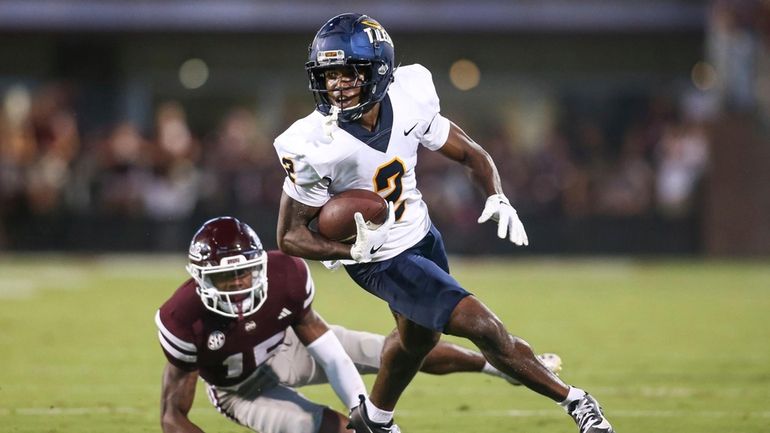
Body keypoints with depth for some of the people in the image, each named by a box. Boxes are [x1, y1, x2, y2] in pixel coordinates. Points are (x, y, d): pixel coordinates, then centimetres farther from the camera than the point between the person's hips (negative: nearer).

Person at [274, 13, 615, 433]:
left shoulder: (407, 102, -17)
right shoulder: (313, 146, -28)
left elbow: (470, 153, -1)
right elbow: (290, 236, -19)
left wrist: (497, 198, -20)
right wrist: (354, 251, -33)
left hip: (422, 237, 6)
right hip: (380, 259, -6)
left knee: (417, 337, 29)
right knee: (482, 327, -16)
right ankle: (572, 399, 2)